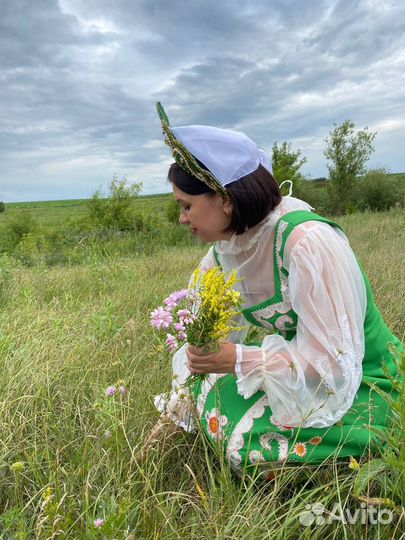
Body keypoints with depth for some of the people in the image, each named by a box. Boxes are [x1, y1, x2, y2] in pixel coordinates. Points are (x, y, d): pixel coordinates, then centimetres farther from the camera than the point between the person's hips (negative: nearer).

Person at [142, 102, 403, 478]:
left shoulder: (308, 242, -29)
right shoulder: (225, 246, -6)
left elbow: (334, 364, -26)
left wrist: (237, 360, -30)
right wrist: (174, 414, 0)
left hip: (359, 387, -5)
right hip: (302, 373, 6)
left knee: (248, 443, -20)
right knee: (207, 393, -10)